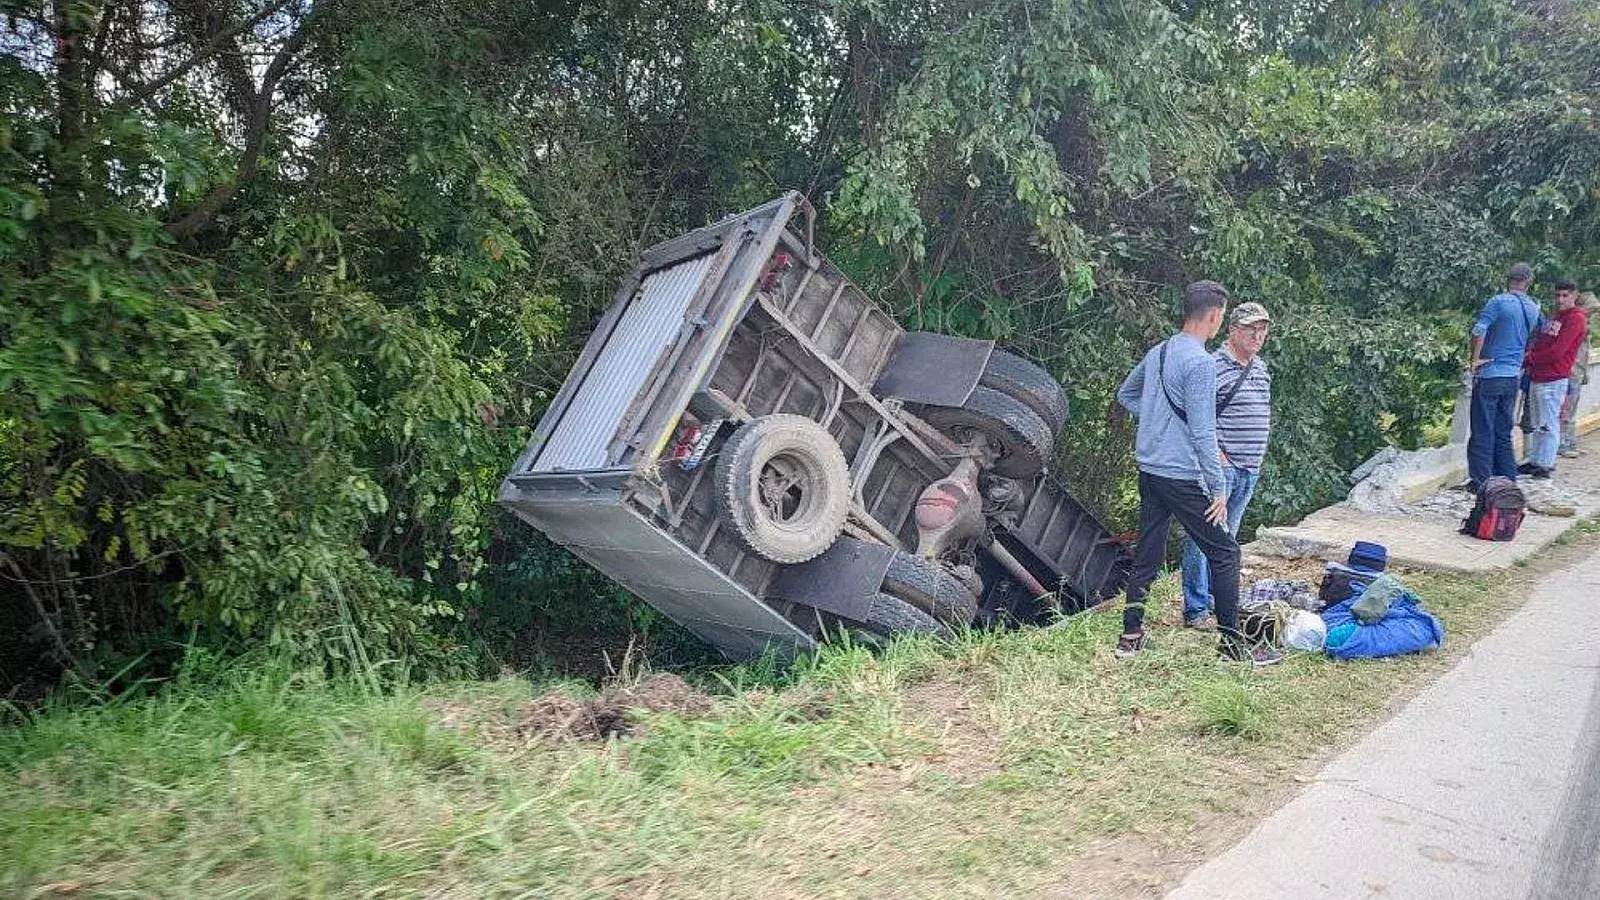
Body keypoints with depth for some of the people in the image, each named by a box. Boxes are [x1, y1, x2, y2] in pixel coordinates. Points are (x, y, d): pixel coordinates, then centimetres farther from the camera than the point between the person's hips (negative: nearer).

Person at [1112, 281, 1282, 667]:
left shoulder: (1157, 352, 9)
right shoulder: (1200, 362, -16)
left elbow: (1125, 395, 25)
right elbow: (1202, 432, -19)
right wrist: (1218, 487, -13)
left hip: (1149, 471, 8)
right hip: (1183, 476, -8)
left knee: (1147, 554, 13)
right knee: (1224, 552, 3)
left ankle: (1131, 635, 18)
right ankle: (1231, 641, 10)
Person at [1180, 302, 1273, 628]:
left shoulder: (1260, 369, 15)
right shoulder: (1213, 366, -12)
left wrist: (1256, 457, 18)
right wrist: (1217, 455, -16)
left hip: (1250, 468, 9)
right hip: (1220, 466, -9)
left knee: (1227, 536, 16)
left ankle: (1217, 599, 26)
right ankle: (1195, 610, -1)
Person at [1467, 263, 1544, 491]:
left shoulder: (1499, 301, -11)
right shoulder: (1533, 308, 8)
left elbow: (1479, 330, -22)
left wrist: (1475, 359, -11)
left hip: (1489, 374, -6)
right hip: (1513, 376, 6)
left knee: (1483, 431, 0)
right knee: (1503, 432, 14)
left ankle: (1481, 480, 1)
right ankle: (1508, 479, 17)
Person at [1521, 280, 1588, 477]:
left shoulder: (1576, 319, -10)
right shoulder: (1557, 316, 21)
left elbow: (1555, 352, -17)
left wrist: (1528, 359, -7)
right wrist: (1530, 356, 2)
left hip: (1553, 380, -10)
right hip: (1537, 377, 10)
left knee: (1548, 424, -5)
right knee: (1537, 424, 14)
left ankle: (1545, 465, -1)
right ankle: (1535, 461, 21)